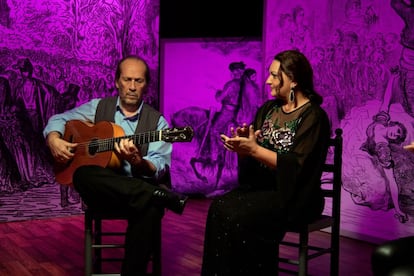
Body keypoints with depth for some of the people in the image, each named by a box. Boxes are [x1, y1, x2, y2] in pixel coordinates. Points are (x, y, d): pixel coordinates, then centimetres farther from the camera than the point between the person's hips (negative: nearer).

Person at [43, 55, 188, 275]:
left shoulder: (156, 121, 3)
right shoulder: (98, 107, 10)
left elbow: (159, 168, -7)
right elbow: (59, 119, 17)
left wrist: (136, 161, -29)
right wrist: (54, 140, -6)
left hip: (138, 189, -1)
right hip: (99, 190, 2)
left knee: (149, 207, -37)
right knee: (83, 174, -35)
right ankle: (161, 196, -36)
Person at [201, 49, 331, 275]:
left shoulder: (313, 116, -8)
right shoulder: (267, 109, 11)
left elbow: (296, 166, -18)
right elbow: (251, 155, 10)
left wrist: (254, 149, -23)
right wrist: (242, 145, -13)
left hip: (293, 195, -6)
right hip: (260, 185, 6)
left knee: (240, 216, -28)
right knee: (219, 208, -20)